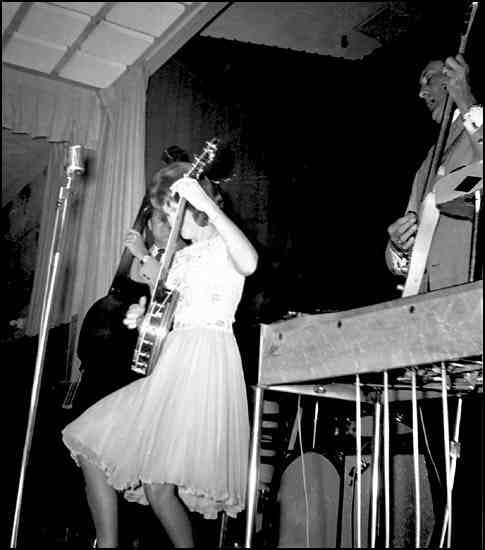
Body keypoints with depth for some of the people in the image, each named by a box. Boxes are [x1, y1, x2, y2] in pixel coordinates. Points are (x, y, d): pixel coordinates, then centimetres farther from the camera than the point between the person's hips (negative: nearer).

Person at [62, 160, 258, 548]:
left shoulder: (224, 245, -1)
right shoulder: (182, 255, 23)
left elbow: (249, 263, -27)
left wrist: (206, 202, -27)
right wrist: (142, 315, 8)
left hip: (207, 361, -9)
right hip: (168, 363, 9)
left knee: (158, 484, -17)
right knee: (90, 443, 2)